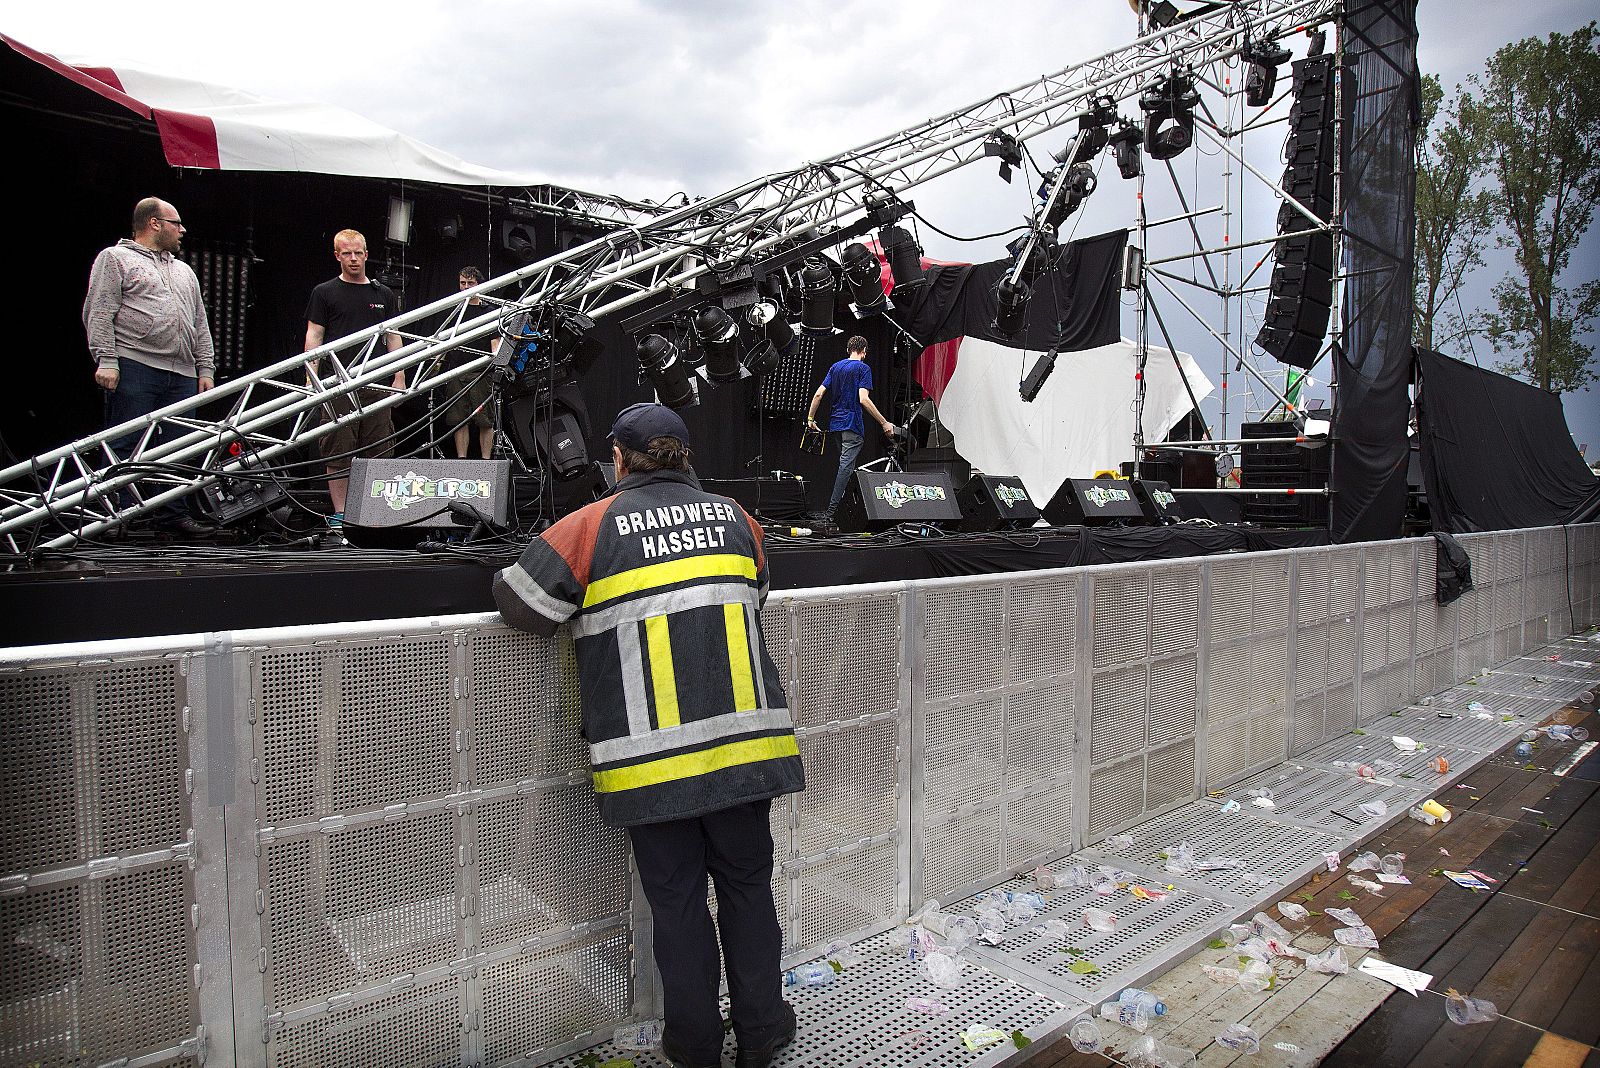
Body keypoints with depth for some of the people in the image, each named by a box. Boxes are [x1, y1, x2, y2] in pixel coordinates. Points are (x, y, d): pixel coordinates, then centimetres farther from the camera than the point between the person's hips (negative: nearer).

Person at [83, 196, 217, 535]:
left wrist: (205, 368, 14)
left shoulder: (184, 271, 27)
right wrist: (105, 359, -12)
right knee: (124, 446, -5)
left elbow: (201, 325, 24)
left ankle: (172, 513, 9)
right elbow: (98, 313, -2)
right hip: (134, 368, -6)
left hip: (182, 375, 6)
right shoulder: (115, 258, 8)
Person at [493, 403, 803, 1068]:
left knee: (676, 899, 13)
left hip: (650, 758, -2)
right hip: (744, 743, 3)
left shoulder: (594, 525, -4)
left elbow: (521, 604, -2)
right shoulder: (734, 517, 7)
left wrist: (592, 607, 16)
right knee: (746, 883, 18)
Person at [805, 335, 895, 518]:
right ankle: (832, 512, -16)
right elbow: (863, 399, -17)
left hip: (836, 422, 7)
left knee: (844, 464, 16)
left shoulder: (835, 367, 13)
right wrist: (884, 423, -15)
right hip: (853, 423, -7)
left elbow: (818, 394, 8)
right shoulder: (863, 368, -6)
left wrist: (810, 418, 17)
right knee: (846, 466, -10)